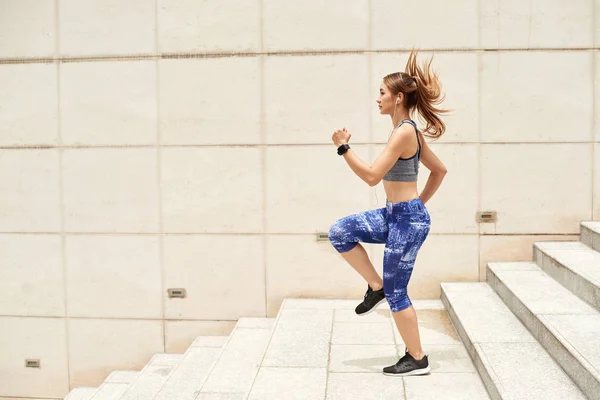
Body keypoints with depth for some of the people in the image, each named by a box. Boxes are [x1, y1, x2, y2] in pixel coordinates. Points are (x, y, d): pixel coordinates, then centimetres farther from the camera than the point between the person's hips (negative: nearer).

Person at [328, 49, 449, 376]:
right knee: (339, 232, 5)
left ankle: (417, 359, 16)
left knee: (396, 293, 1)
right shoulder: (410, 131, 11)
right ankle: (376, 287, 14)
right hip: (395, 215, 10)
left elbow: (372, 176, -24)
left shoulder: (403, 132, -19)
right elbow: (440, 170, 19)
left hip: (408, 220, -10)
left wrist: (343, 148, -18)